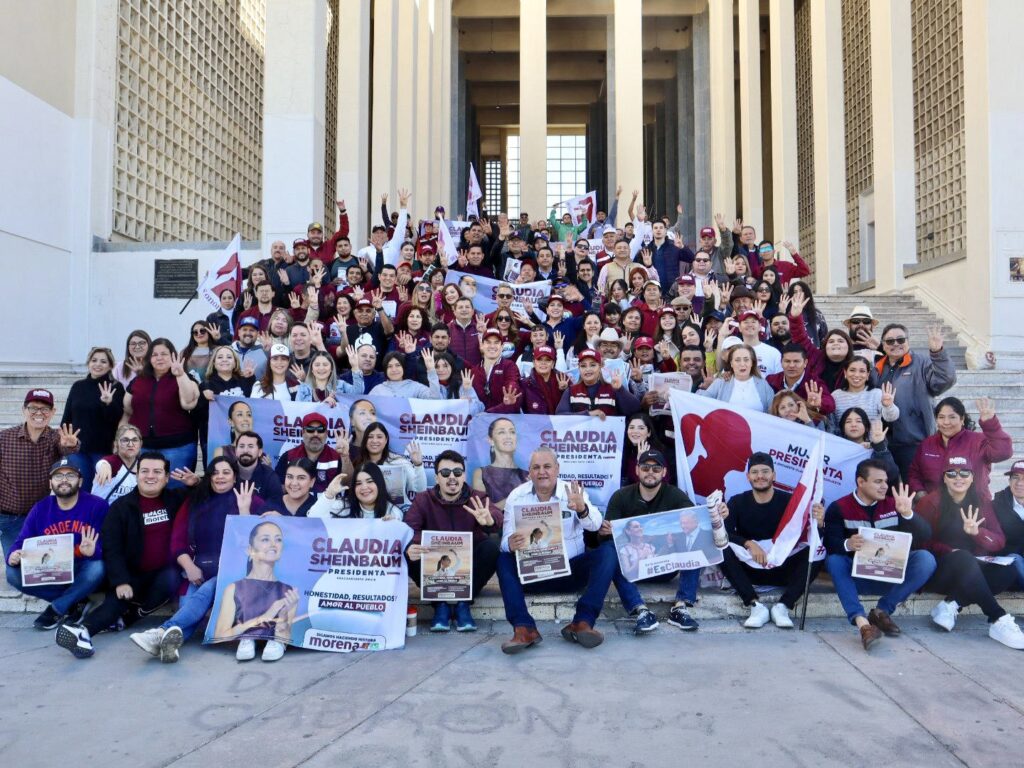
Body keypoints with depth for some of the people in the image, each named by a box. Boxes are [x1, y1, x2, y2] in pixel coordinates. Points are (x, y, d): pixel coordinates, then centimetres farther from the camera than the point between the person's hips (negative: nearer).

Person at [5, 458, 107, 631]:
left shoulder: (97, 505, -11)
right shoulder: (40, 509, 2)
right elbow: (21, 543, 0)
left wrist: (93, 551, -42)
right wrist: (13, 555, -25)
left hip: (82, 573, -4)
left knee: (97, 568, -36)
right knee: (14, 573, -20)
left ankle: (57, 609, -10)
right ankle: (72, 600, -7)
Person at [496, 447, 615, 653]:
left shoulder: (573, 491, -2)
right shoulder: (516, 497, 0)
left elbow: (595, 524, -19)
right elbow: (506, 540, -9)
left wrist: (582, 509, -44)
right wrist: (511, 544, -35)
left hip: (572, 570, 0)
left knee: (609, 550, -23)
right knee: (504, 558, -26)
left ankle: (582, 622, -29)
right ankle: (524, 628, -36)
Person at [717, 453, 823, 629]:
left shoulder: (789, 501, -5)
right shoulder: (737, 502, -2)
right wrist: (749, 544, -32)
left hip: (782, 570, 0)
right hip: (748, 569, 0)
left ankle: (782, 606, -24)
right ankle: (756, 606, -26)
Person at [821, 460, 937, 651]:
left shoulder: (893, 504, 7)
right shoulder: (839, 508, -3)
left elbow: (925, 536, -3)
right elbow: (829, 542, -17)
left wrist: (908, 514, -22)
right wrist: (847, 545, -40)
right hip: (857, 577, -2)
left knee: (926, 558, -21)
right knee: (834, 560, -32)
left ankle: (882, 611, -18)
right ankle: (862, 622, -45)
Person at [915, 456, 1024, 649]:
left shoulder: (981, 501, 8)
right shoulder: (931, 502, -6)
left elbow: (999, 542, 2)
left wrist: (977, 532, -18)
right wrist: (952, 552, -19)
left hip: (973, 570, 5)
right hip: (939, 571, -5)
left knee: (1008, 570, -23)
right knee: (963, 559, -36)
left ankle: (951, 605, -22)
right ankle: (998, 620, -34)